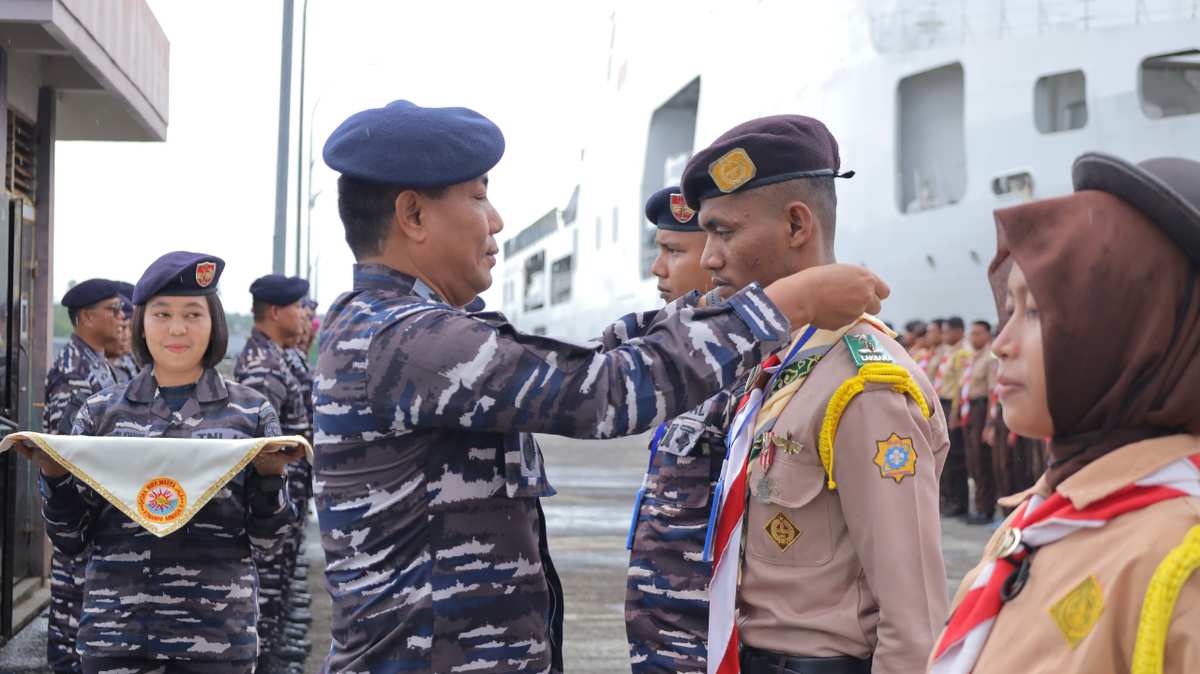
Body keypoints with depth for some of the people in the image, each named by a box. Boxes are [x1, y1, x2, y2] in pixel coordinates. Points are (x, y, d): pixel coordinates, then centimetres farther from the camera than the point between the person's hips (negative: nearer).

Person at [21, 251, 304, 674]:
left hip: (216, 634, -1)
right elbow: (70, 540, 8)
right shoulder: (101, 413, 7)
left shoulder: (251, 413, 4)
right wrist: (54, 476, -8)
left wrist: (270, 476, -12)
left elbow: (264, 537, 4)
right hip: (114, 630, 1)